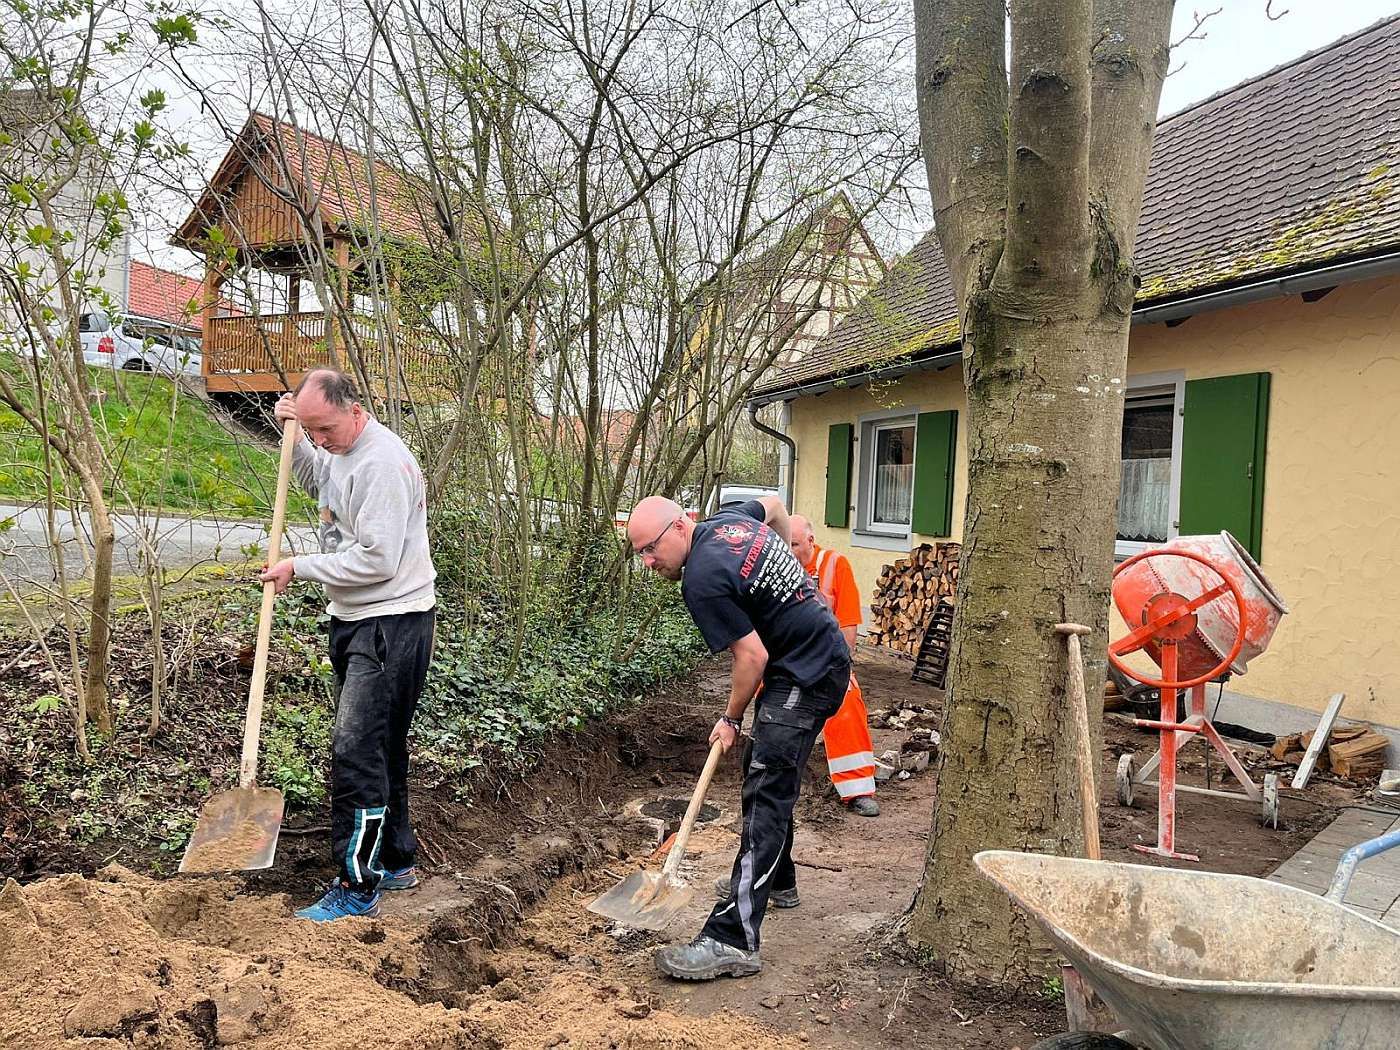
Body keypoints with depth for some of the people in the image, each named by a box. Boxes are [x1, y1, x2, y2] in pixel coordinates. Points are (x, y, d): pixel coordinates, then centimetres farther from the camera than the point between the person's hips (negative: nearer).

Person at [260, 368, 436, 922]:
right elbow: (314, 482, 33)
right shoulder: (339, 449, 9)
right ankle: (396, 861, 31)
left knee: (356, 751, -10)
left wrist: (298, 566, -14)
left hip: (391, 622, -10)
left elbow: (377, 560, -25)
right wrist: (294, 435, 14)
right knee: (380, 748, 17)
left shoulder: (382, 463, -22)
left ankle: (357, 888, 2)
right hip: (354, 618, 10)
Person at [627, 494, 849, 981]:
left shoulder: (702, 581, -22)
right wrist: (786, 555, 38)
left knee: (765, 795, -14)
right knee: (768, 772, 21)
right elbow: (773, 503, 25)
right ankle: (776, 880, 38)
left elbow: (753, 657, -20)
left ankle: (733, 940, -15)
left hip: (806, 677, -11)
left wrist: (731, 718, -5)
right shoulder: (728, 518, 4)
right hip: (826, 655, 11)